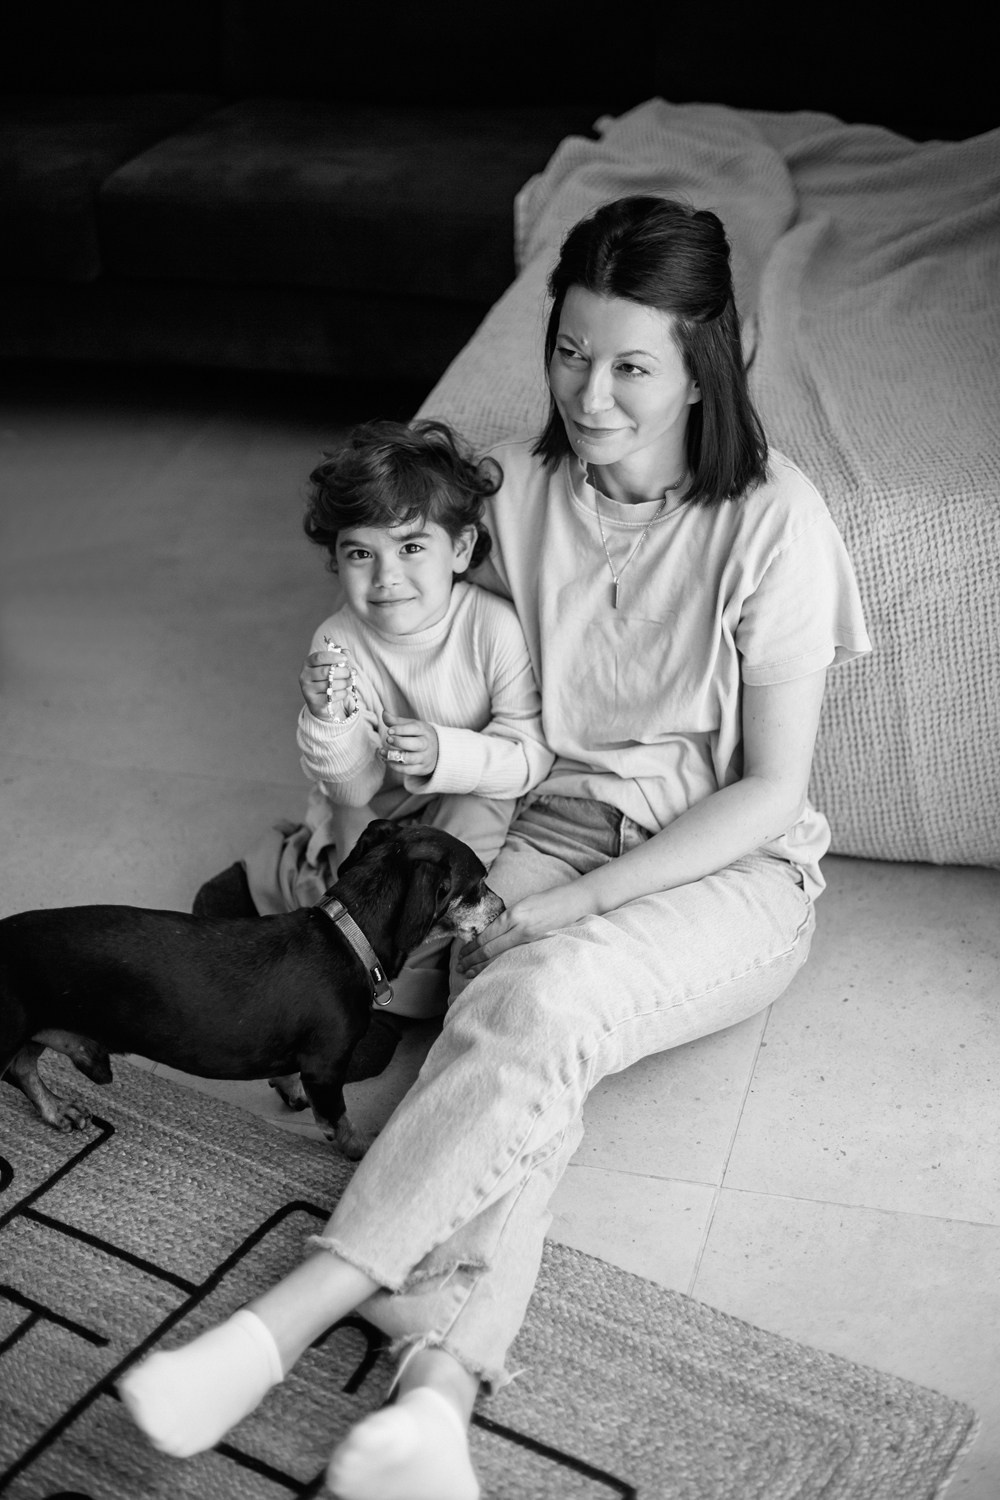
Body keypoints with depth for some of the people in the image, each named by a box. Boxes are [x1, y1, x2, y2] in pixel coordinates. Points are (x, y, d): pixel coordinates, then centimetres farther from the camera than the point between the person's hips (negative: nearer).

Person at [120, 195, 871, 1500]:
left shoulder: (772, 522, -14)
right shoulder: (519, 485, -1)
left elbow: (769, 790, -12)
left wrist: (576, 905, -18)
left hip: (729, 867, -4)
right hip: (555, 823, 4)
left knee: (534, 1003, -33)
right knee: (517, 1050, -30)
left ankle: (278, 1329, -31)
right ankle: (438, 1393, -40)